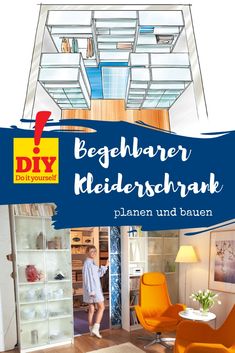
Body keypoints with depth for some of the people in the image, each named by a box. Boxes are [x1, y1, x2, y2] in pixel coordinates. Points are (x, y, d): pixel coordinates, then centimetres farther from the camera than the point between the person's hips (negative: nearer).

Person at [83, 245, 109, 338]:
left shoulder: (92, 263, 14)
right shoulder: (87, 263, -16)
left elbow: (99, 274, 21)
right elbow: (87, 278, -21)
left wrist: (106, 266, 15)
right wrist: (91, 291, -23)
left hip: (95, 289, 9)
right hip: (92, 289, -9)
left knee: (91, 309, 11)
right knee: (101, 307, -3)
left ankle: (92, 330, 16)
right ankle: (95, 328, -4)